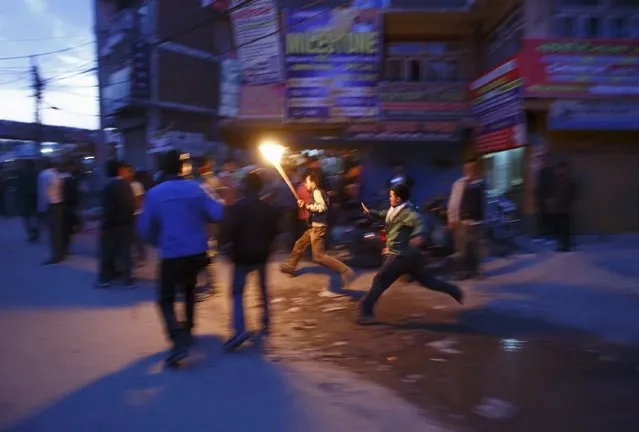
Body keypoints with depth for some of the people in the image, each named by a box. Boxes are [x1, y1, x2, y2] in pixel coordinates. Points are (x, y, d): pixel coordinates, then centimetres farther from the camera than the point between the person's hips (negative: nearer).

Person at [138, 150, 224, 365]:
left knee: (166, 299, 5)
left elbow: (145, 227, -2)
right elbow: (217, 213, -6)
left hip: (172, 255, -4)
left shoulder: (155, 193, -7)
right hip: (197, 252, 4)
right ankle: (187, 330, 36)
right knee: (189, 289, 28)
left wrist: (158, 242, 16)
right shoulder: (196, 189, -2)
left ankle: (179, 341, -15)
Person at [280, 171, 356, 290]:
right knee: (299, 244, 24)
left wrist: (308, 206, -18)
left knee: (318, 256, -14)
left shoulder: (317, 191, -15)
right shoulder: (316, 192, 15)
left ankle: (345, 270, -16)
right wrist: (305, 206, 10)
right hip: (315, 227, 11)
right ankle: (290, 266, 41)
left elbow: (322, 207, -28)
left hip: (318, 227, -11)